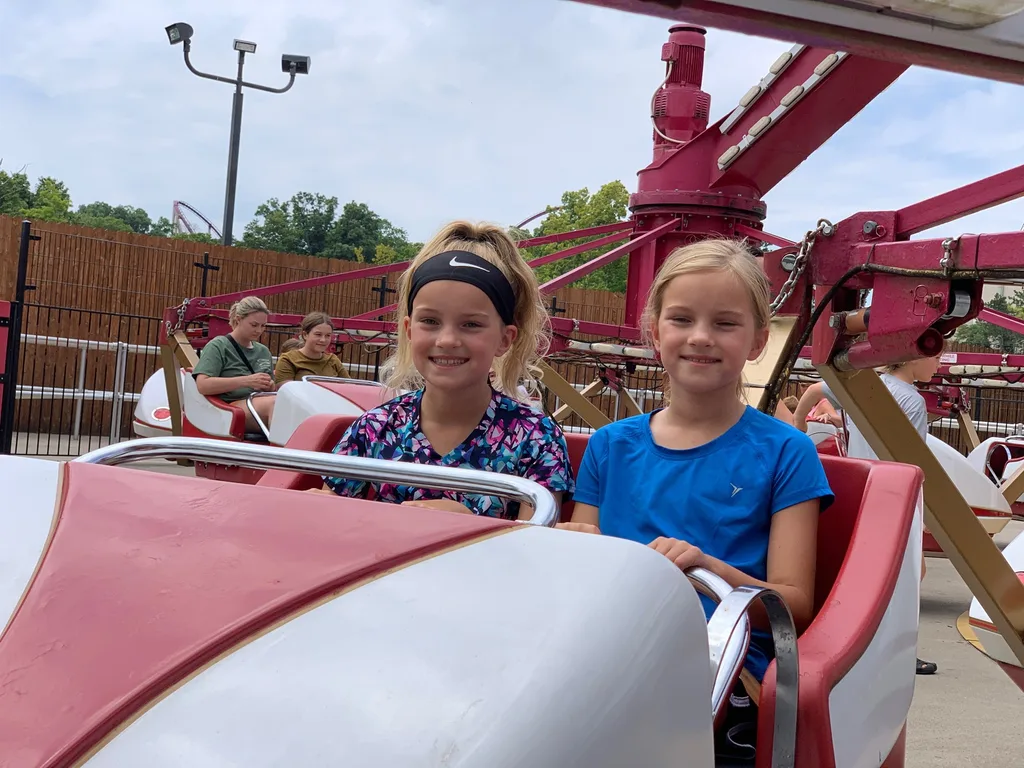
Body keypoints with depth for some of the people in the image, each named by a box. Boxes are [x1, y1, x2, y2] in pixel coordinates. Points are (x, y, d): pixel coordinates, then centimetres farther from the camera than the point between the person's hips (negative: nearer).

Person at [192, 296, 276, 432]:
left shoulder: (263, 352, 25)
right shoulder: (218, 346, 6)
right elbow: (203, 385, -9)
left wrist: (269, 387, 3)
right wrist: (246, 381, -14)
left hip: (262, 407, 6)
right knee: (275, 403, -38)